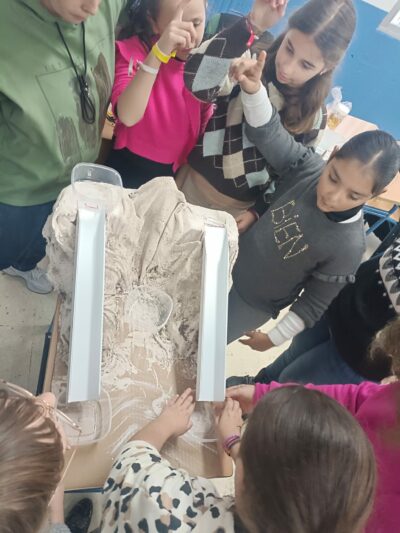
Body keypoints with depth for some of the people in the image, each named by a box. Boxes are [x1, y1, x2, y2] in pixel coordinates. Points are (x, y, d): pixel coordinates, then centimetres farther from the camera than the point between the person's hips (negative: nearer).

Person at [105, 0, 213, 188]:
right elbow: (127, 117, -33)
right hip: (128, 170, -3)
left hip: (176, 175, 3)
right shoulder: (132, 51, -16)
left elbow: (205, 126, 4)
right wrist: (159, 52, -40)